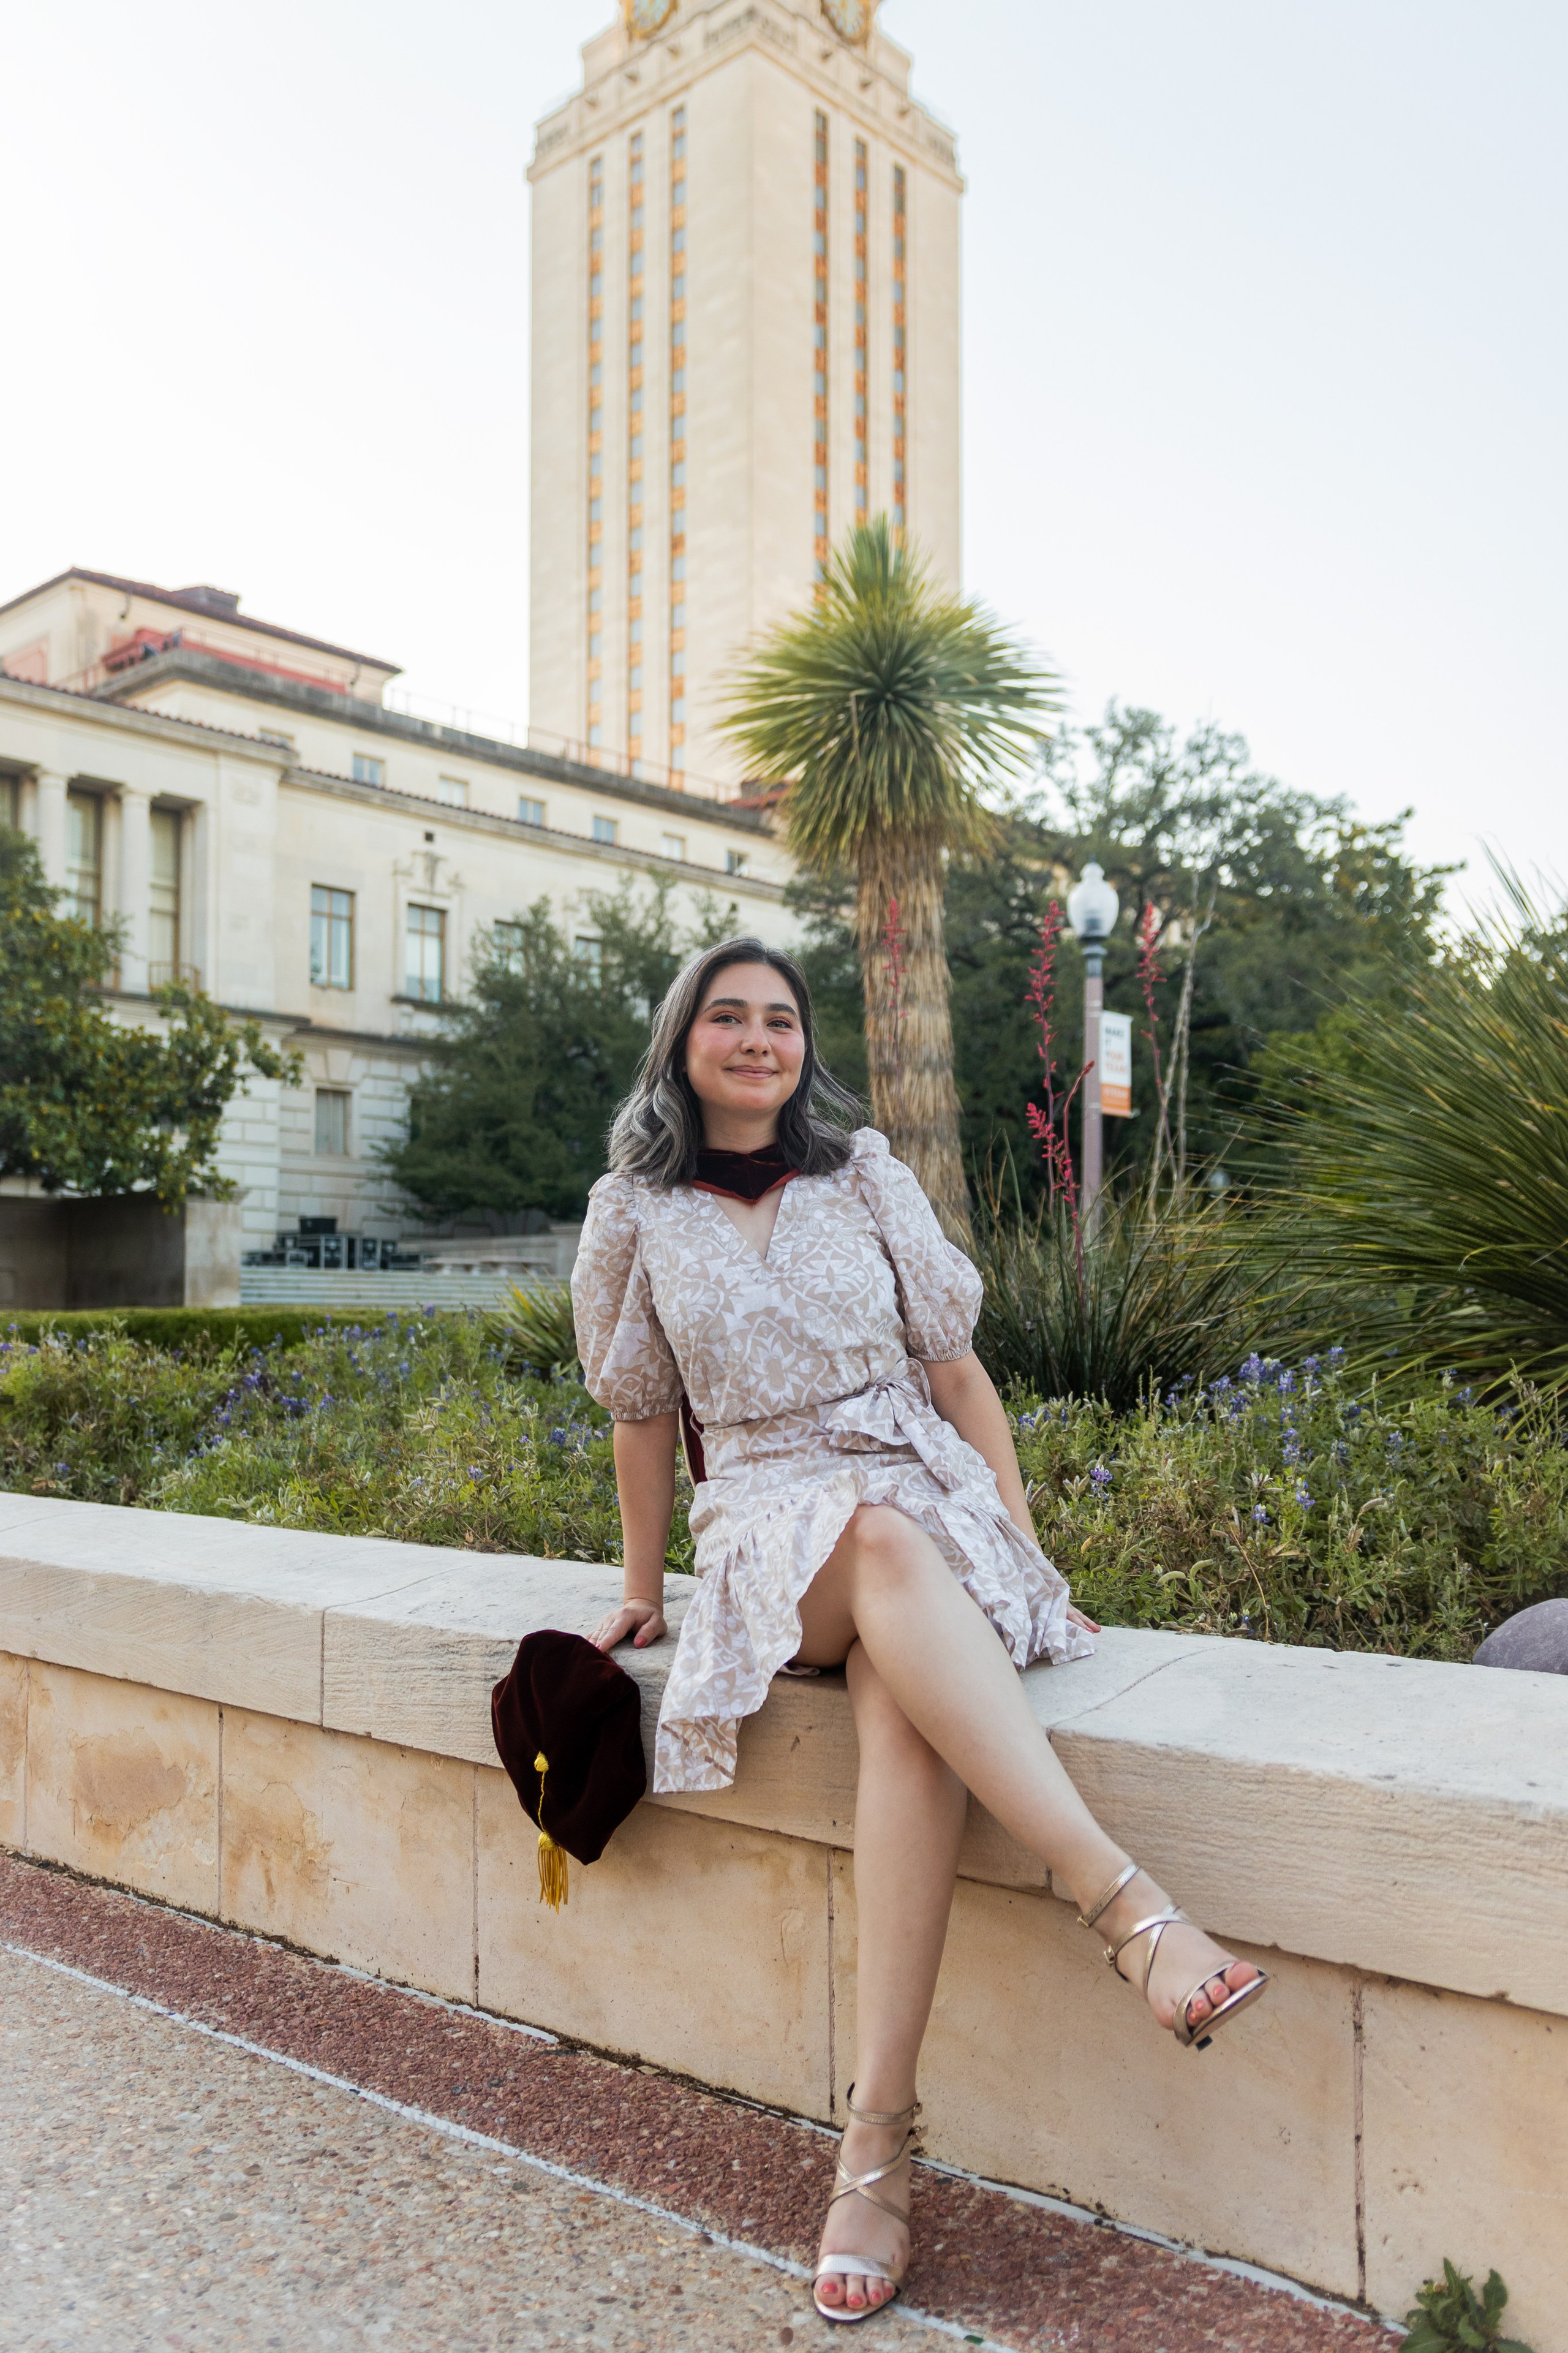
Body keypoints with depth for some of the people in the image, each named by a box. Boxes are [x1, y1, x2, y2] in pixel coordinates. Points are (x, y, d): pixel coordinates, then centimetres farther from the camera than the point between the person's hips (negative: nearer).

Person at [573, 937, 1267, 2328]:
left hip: (936, 1505, 1)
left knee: (910, 1709, -34)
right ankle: (1126, 1903, -46)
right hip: (771, 1527, -1)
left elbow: (959, 1377, 10)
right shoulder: (637, 1218, 8)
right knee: (886, 1538, -39)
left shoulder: (868, 1184, 10)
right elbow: (644, 1419, 15)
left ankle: (878, 2136, -36)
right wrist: (642, 1589, 19)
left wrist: (1023, 1542, 2)